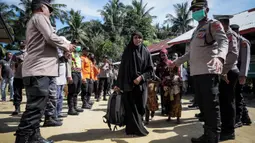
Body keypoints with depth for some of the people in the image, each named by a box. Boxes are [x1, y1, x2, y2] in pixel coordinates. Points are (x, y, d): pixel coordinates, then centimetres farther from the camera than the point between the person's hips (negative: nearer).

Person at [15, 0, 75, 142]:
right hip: (39, 70, -10)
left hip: (38, 69, 10)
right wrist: (66, 45, 1)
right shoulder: (39, 17, -1)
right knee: (35, 108, -11)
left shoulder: (34, 20, 30)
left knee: (36, 107, 11)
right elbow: (51, 38, -16)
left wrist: (63, 49, 18)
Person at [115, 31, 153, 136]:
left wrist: (141, 77, -13)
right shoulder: (127, 51, 2)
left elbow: (150, 69, 2)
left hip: (142, 84, 1)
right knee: (131, 107, -2)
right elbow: (122, 68, 2)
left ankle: (138, 126, 23)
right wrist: (119, 84, 0)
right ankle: (134, 128, 12)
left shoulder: (146, 52, 3)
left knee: (140, 107, 2)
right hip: (129, 84, -1)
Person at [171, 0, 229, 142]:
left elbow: (224, 41, -16)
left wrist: (220, 56, -37)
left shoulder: (214, 25, 2)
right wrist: (177, 62, 34)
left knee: (211, 106, -7)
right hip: (197, 73, 8)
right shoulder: (196, 31, 26)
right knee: (203, 106, 12)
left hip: (209, 71, -8)